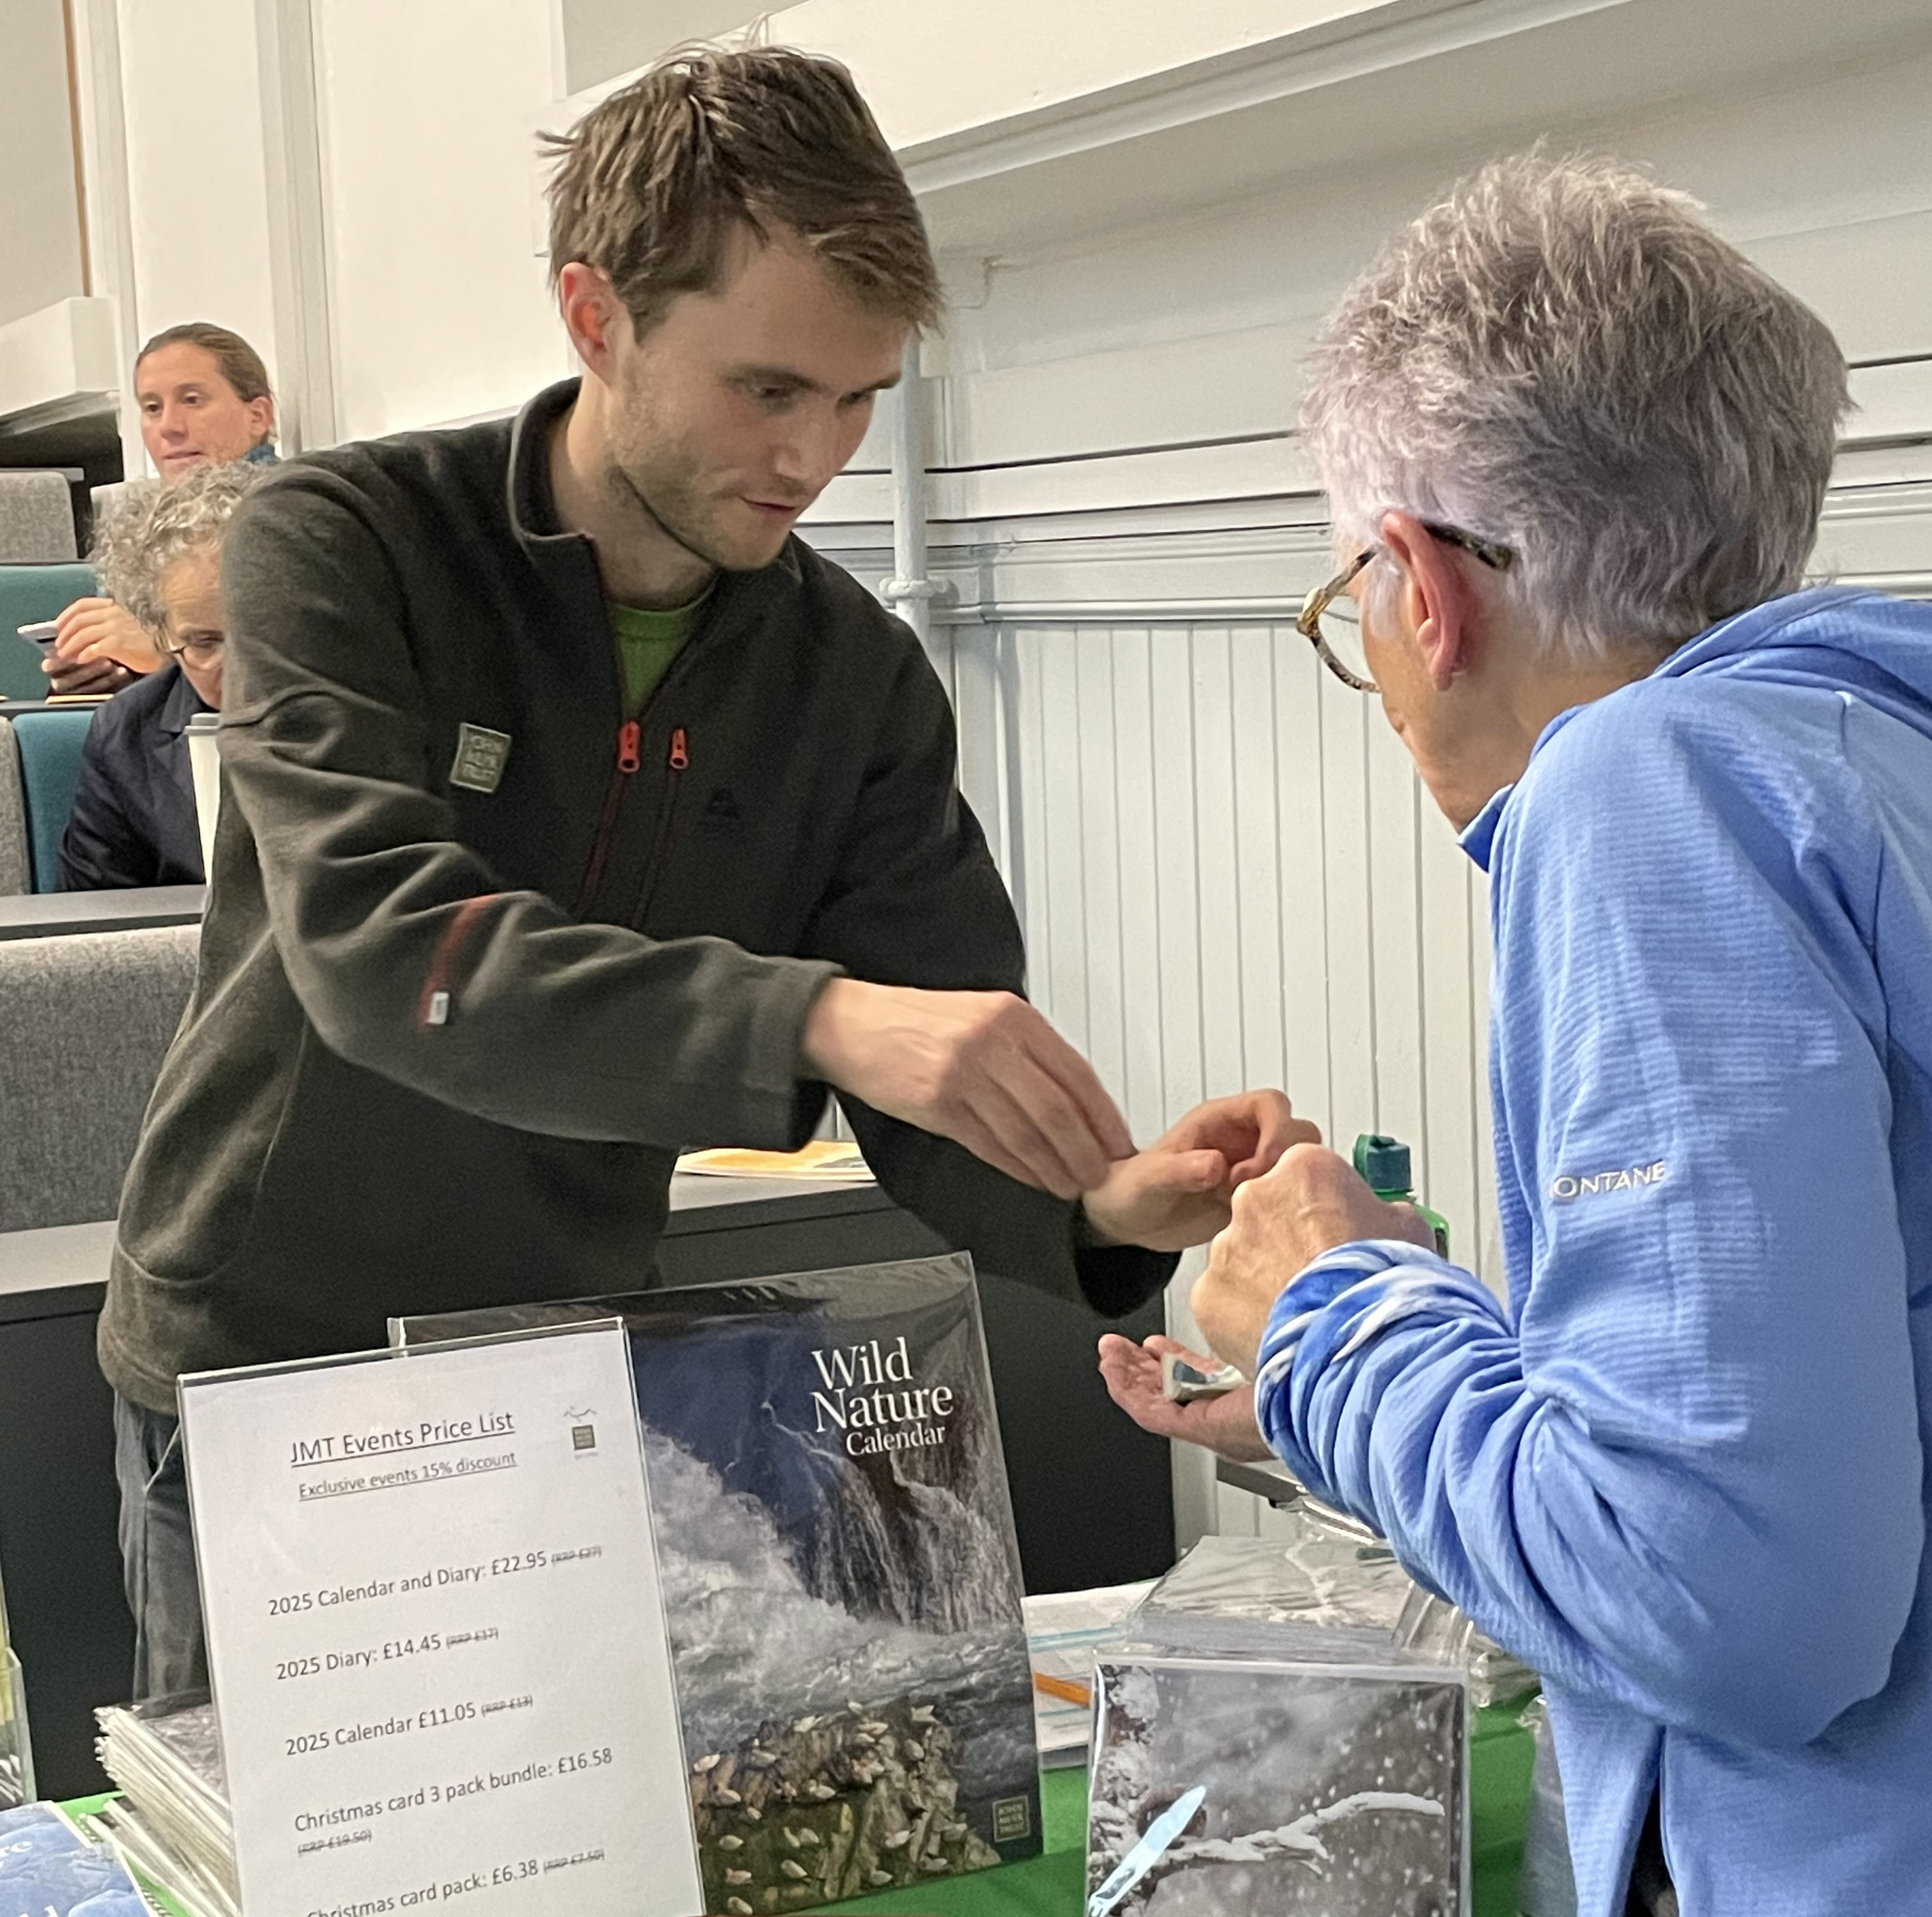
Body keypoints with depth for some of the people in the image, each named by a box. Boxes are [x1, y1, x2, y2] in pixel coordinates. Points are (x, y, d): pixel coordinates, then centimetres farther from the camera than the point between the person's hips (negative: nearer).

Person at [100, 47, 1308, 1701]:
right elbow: (383, 945, -31)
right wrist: (814, 1020, -44)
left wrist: (1101, 1204, -30)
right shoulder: (343, 550, -15)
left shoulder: (856, 673, -5)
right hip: (272, 1366, -3)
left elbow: (938, 1113, -8)